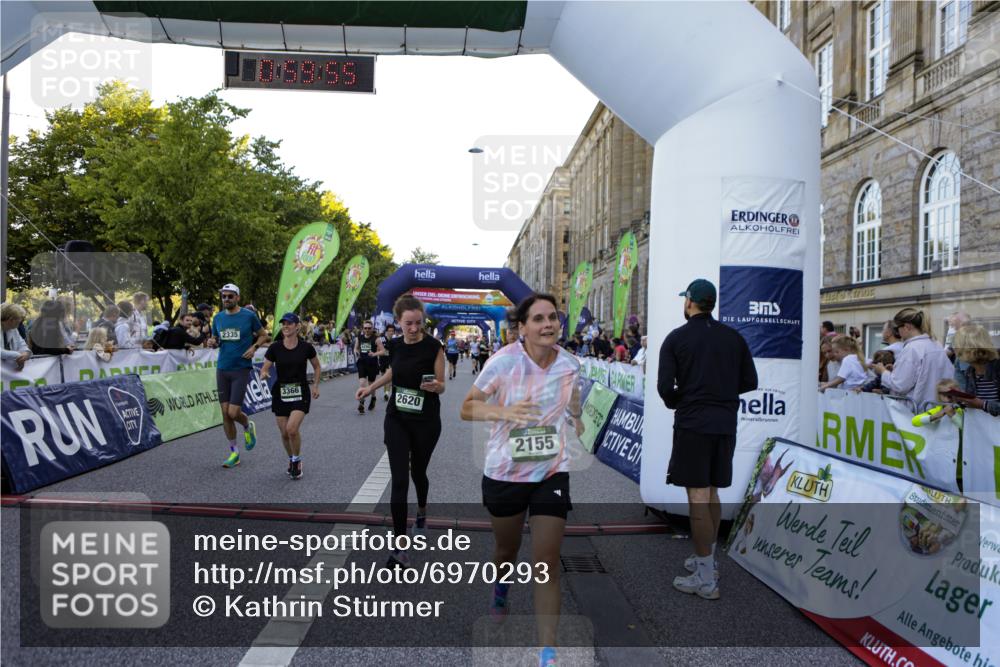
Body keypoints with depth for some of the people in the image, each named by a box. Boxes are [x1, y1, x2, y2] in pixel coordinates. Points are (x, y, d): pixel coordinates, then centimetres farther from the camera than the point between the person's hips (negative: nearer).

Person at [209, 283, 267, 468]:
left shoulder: (249, 316, -4)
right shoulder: (218, 318, 8)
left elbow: (262, 335, 7)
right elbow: (215, 339, 19)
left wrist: (254, 347, -11)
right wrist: (212, 342, -5)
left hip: (241, 369, -4)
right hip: (222, 369, 4)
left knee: (233, 413, -11)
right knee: (225, 413, 5)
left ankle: (248, 426, 25)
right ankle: (234, 452, 18)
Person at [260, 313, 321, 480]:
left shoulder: (306, 347, -5)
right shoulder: (274, 347, -5)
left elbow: (317, 367, 10)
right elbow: (264, 368, -1)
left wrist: (315, 386, 1)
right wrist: (264, 374, -24)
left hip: (301, 393, -2)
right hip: (280, 393, 2)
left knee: (292, 429, -18)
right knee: (284, 433, 7)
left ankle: (297, 460, 7)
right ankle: (291, 459, 34)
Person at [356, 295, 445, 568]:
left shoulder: (433, 346, -15)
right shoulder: (394, 345, -3)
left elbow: (442, 386, -9)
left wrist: (434, 386, -31)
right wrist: (371, 388, 17)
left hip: (426, 421, -2)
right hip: (397, 419, 2)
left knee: (418, 471, 16)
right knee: (399, 480, -6)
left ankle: (422, 510, 50)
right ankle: (399, 546, -1)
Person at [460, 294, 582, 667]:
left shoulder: (570, 365, -6)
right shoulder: (504, 362, -17)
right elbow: (466, 409, -13)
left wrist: (576, 418, 4)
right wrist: (504, 411, -29)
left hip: (552, 473, 1)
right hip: (504, 472, -1)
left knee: (547, 562, -3)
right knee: (507, 548, 21)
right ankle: (501, 588, 56)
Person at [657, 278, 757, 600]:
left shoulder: (677, 338, -6)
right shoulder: (734, 337, 7)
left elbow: (665, 386, -11)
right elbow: (749, 381, 8)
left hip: (693, 423, -5)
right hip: (725, 423, 5)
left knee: (698, 496, -2)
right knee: (711, 493, 18)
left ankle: (706, 579, 3)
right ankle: (707, 560, 30)